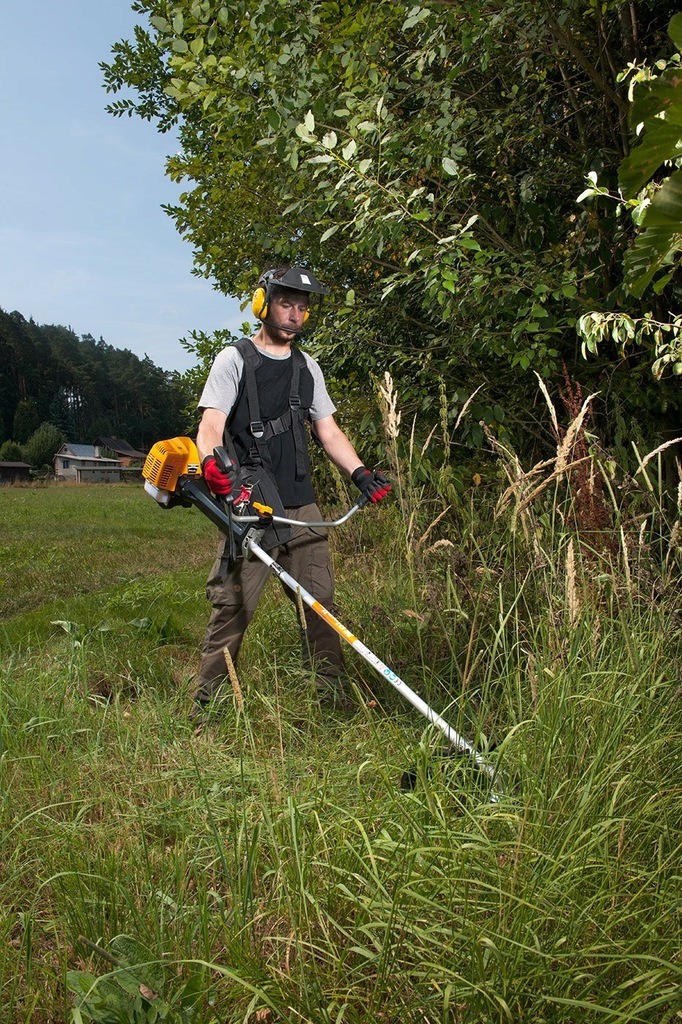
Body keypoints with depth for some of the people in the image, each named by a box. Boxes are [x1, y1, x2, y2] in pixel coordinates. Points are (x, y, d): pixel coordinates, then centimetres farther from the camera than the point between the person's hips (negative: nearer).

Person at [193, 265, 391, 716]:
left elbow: (329, 431, 19)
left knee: (320, 600, 5)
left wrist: (360, 472, 4)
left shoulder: (307, 367, 19)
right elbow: (211, 426, -9)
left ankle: (333, 695, 16)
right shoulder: (235, 360, 2)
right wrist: (212, 462, -31)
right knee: (233, 604, -6)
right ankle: (206, 703, 6)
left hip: (303, 508, 5)